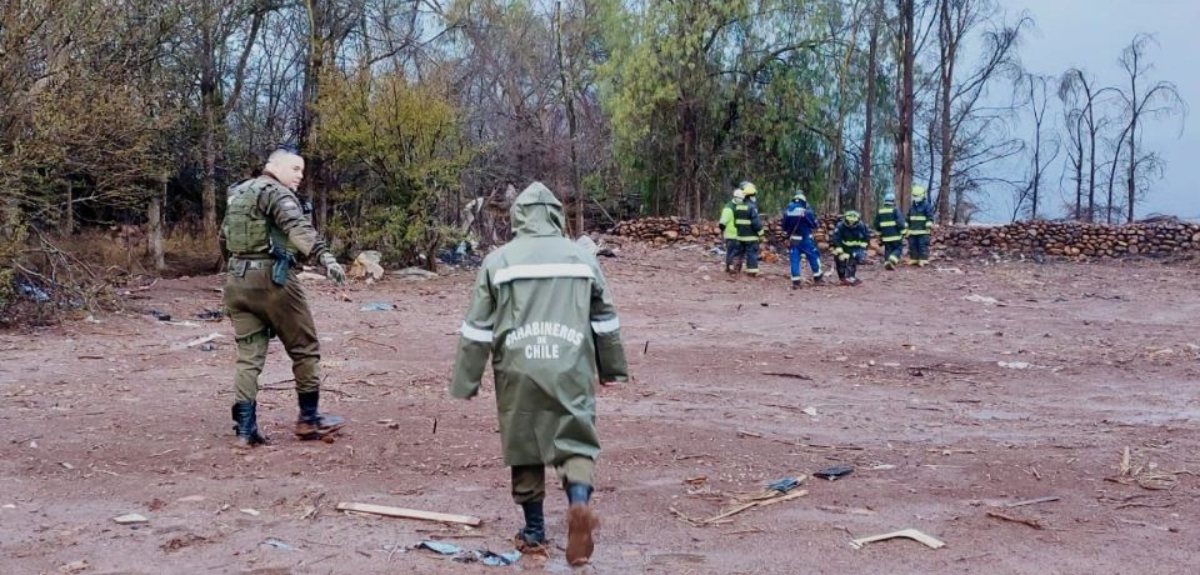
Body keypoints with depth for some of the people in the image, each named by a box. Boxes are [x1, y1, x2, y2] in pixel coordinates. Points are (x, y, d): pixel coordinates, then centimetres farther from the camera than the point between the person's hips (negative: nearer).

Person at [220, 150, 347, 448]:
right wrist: (324, 256, -38)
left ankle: (245, 428, 3)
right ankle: (309, 418, 13)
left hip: (237, 279, 8)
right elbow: (298, 227, -25)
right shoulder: (275, 191, -6)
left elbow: (224, 240, 27)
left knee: (249, 355, 8)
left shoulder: (237, 194, 19)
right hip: (271, 277, -8)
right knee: (305, 348, 6)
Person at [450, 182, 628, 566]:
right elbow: (605, 319, 14)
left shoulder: (498, 261, 3)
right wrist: (612, 368, 25)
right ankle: (579, 500, -23)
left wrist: (466, 382, 9)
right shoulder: (581, 256, 8)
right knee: (575, 442, 5)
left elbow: (477, 327, 4)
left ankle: (533, 528, 22)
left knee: (524, 448, 13)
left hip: (518, 369, 0)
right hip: (571, 369, 0)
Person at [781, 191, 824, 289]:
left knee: (795, 259, 5)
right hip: (805, 239, -3)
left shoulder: (787, 211, 0)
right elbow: (814, 225, -3)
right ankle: (817, 277, 18)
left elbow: (784, 227, 6)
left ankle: (795, 281, 0)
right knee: (814, 257, 12)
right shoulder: (806, 211, -12)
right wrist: (814, 216, 14)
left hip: (793, 239, 3)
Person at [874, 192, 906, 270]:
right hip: (895, 235, -4)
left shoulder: (879, 212, 7)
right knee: (898, 249, 4)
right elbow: (900, 223, -13)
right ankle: (892, 260, -18)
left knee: (888, 250, 13)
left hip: (885, 236, 4)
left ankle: (887, 262, 0)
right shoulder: (895, 210, -8)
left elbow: (877, 225, 14)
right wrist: (903, 233, -4)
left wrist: (879, 234, 24)